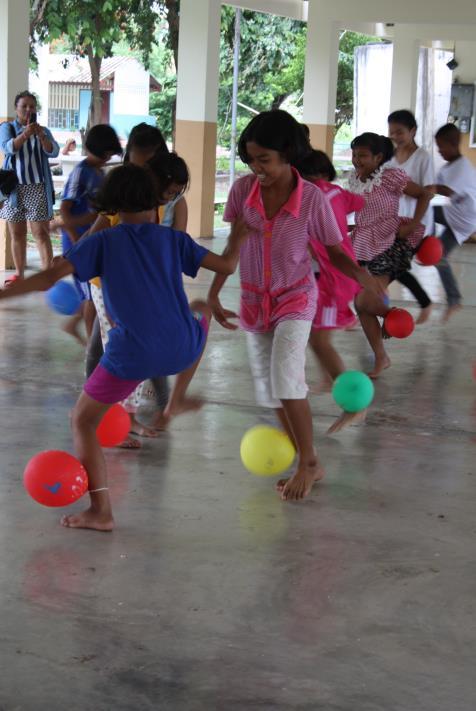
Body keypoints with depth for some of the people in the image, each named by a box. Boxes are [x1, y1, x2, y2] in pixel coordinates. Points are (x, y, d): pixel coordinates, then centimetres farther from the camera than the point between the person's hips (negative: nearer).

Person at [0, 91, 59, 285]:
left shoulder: (43, 131, 9)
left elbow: (53, 152, -5)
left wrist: (41, 136, -22)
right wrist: (26, 134, -27)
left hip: (38, 188, -1)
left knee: (41, 232, -8)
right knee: (17, 234, 6)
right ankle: (19, 273, 15)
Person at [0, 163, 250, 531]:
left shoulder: (103, 242, 3)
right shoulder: (173, 239, 8)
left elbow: (49, 277, -8)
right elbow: (227, 265, 8)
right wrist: (238, 237, 28)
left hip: (132, 356, -3)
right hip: (183, 349, 3)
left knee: (83, 421, 15)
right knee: (202, 309, 37)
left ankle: (101, 511, 4)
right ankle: (178, 398, 35)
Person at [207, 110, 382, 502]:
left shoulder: (312, 199, -20)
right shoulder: (243, 190, -12)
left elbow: (334, 251, -10)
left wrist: (360, 274, -29)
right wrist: (214, 293, -3)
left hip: (295, 298, -4)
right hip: (254, 299, 4)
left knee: (285, 379, -21)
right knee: (269, 388, 7)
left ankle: (308, 463, -2)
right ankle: (308, 463, 22)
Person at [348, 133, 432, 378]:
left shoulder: (390, 176, -12)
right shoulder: (354, 180, 8)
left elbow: (424, 195, -7)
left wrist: (413, 225, -14)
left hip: (389, 244, -7)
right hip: (363, 245, 7)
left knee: (366, 301, -18)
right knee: (360, 305, 4)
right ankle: (381, 359, 18)